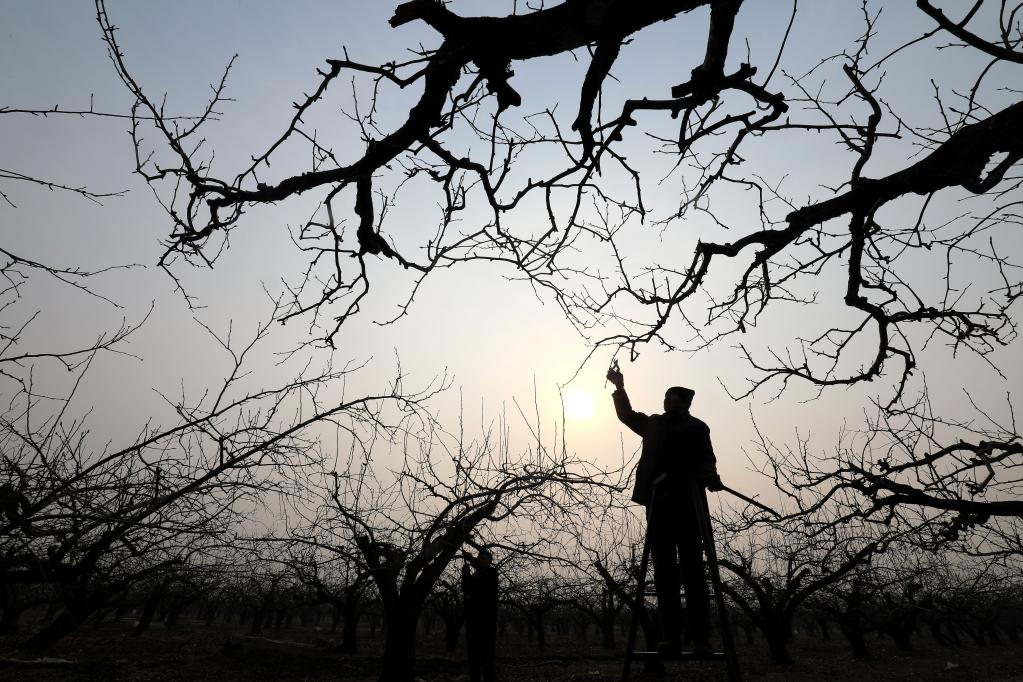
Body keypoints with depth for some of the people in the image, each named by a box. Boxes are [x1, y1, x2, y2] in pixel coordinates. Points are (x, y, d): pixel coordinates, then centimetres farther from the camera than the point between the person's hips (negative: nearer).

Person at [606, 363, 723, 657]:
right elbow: (627, 414, 35)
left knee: (692, 572, -2)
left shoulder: (696, 427, 7)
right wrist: (619, 387, 30)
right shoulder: (654, 424, 20)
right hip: (658, 503, 5)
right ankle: (670, 638, 5)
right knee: (664, 574, 3)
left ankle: (700, 639, 2)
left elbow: (706, 459, -3)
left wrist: (710, 478, -23)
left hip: (686, 502, -5)